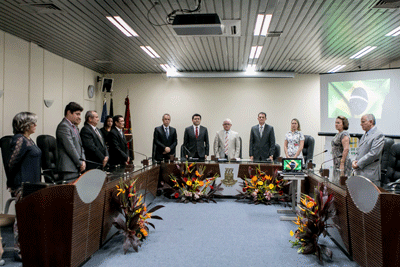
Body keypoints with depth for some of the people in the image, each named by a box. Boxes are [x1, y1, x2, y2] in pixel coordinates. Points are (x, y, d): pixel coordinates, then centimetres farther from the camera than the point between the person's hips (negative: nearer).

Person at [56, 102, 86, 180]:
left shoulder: (75, 127, 20)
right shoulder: (63, 126, -11)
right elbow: (70, 148, -16)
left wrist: (83, 160, 5)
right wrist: (80, 163, -9)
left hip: (77, 168, 9)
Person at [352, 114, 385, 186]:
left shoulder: (379, 135, -10)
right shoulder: (365, 135, 18)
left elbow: (373, 154, -18)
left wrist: (358, 164, -14)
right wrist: (355, 161, 0)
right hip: (359, 172, 8)